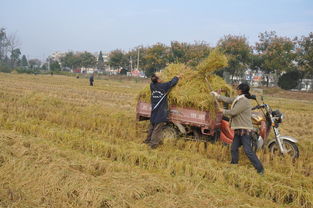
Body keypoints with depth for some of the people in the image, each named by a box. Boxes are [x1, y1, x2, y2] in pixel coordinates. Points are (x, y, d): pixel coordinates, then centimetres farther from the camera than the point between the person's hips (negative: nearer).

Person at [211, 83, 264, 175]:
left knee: (248, 151, -13)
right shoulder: (238, 99, 12)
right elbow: (227, 99, 25)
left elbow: (233, 112, -18)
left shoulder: (244, 101, -17)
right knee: (234, 149, 12)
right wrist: (217, 95, 31)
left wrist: (223, 111, 0)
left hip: (245, 130, -10)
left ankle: (260, 169, -7)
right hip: (239, 130, 10)